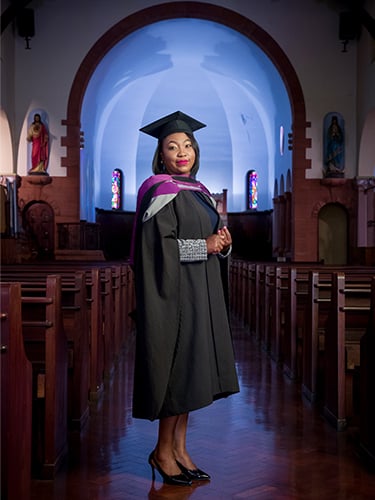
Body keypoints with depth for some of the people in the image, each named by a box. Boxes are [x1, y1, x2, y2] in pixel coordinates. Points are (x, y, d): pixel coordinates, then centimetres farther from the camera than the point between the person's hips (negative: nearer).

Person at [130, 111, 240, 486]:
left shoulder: (199, 192, 16)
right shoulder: (160, 192, -10)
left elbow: (212, 238, 20)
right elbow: (157, 245, -19)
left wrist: (223, 243, -2)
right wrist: (204, 245, -16)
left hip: (201, 295, 8)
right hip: (172, 294, -8)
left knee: (191, 372, 10)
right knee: (177, 369, -5)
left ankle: (179, 448, 20)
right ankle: (163, 452, 10)